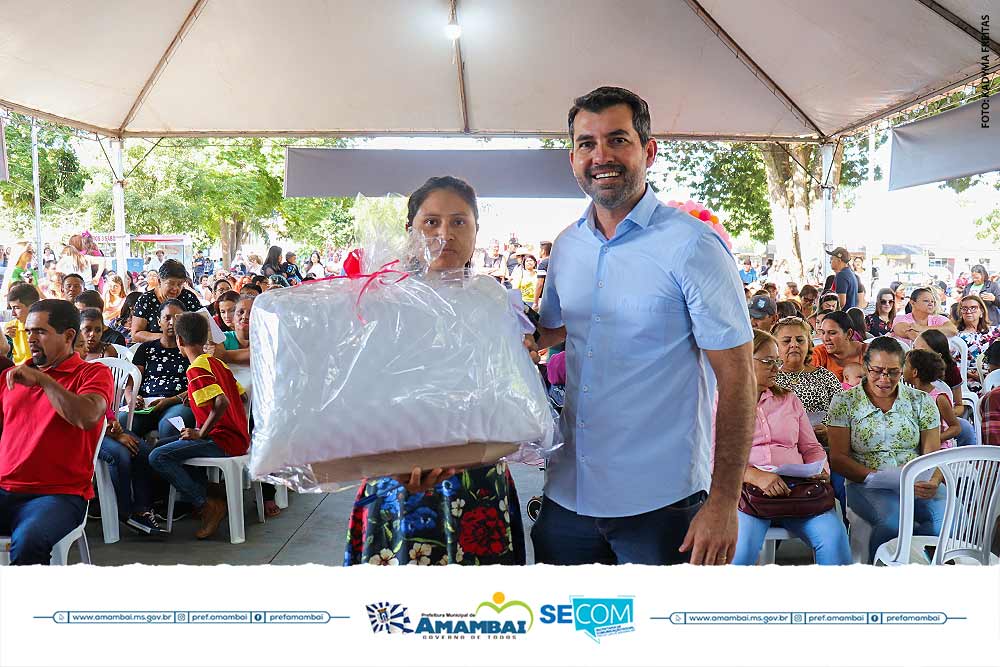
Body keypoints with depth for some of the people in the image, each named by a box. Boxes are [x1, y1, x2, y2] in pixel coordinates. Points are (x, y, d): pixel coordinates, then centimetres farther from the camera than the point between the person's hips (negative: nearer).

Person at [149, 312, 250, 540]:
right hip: (239, 438, 10)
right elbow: (241, 394, 20)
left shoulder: (196, 369, -15)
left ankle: (207, 505, -12)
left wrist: (200, 434, -17)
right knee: (170, 445, 27)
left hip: (225, 442, -10)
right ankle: (201, 493, 16)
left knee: (157, 457, -16)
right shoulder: (217, 362, 13)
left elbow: (222, 403, -27)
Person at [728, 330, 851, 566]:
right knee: (743, 544, -34)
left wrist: (820, 472, 1)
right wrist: (756, 476, -20)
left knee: (833, 534, -24)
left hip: (795, 488, 4)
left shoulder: (788, 400, 25)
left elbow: (811, 448, 25)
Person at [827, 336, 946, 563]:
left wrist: (933, 482, -15)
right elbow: (838, 457, -1)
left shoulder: (921, 401, 12)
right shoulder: (844, 402, 4)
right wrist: (872, 477, -17)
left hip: (917, 485, 3)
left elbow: (933, 453, 7)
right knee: (895, 518, -34)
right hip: (866, 486, -3)